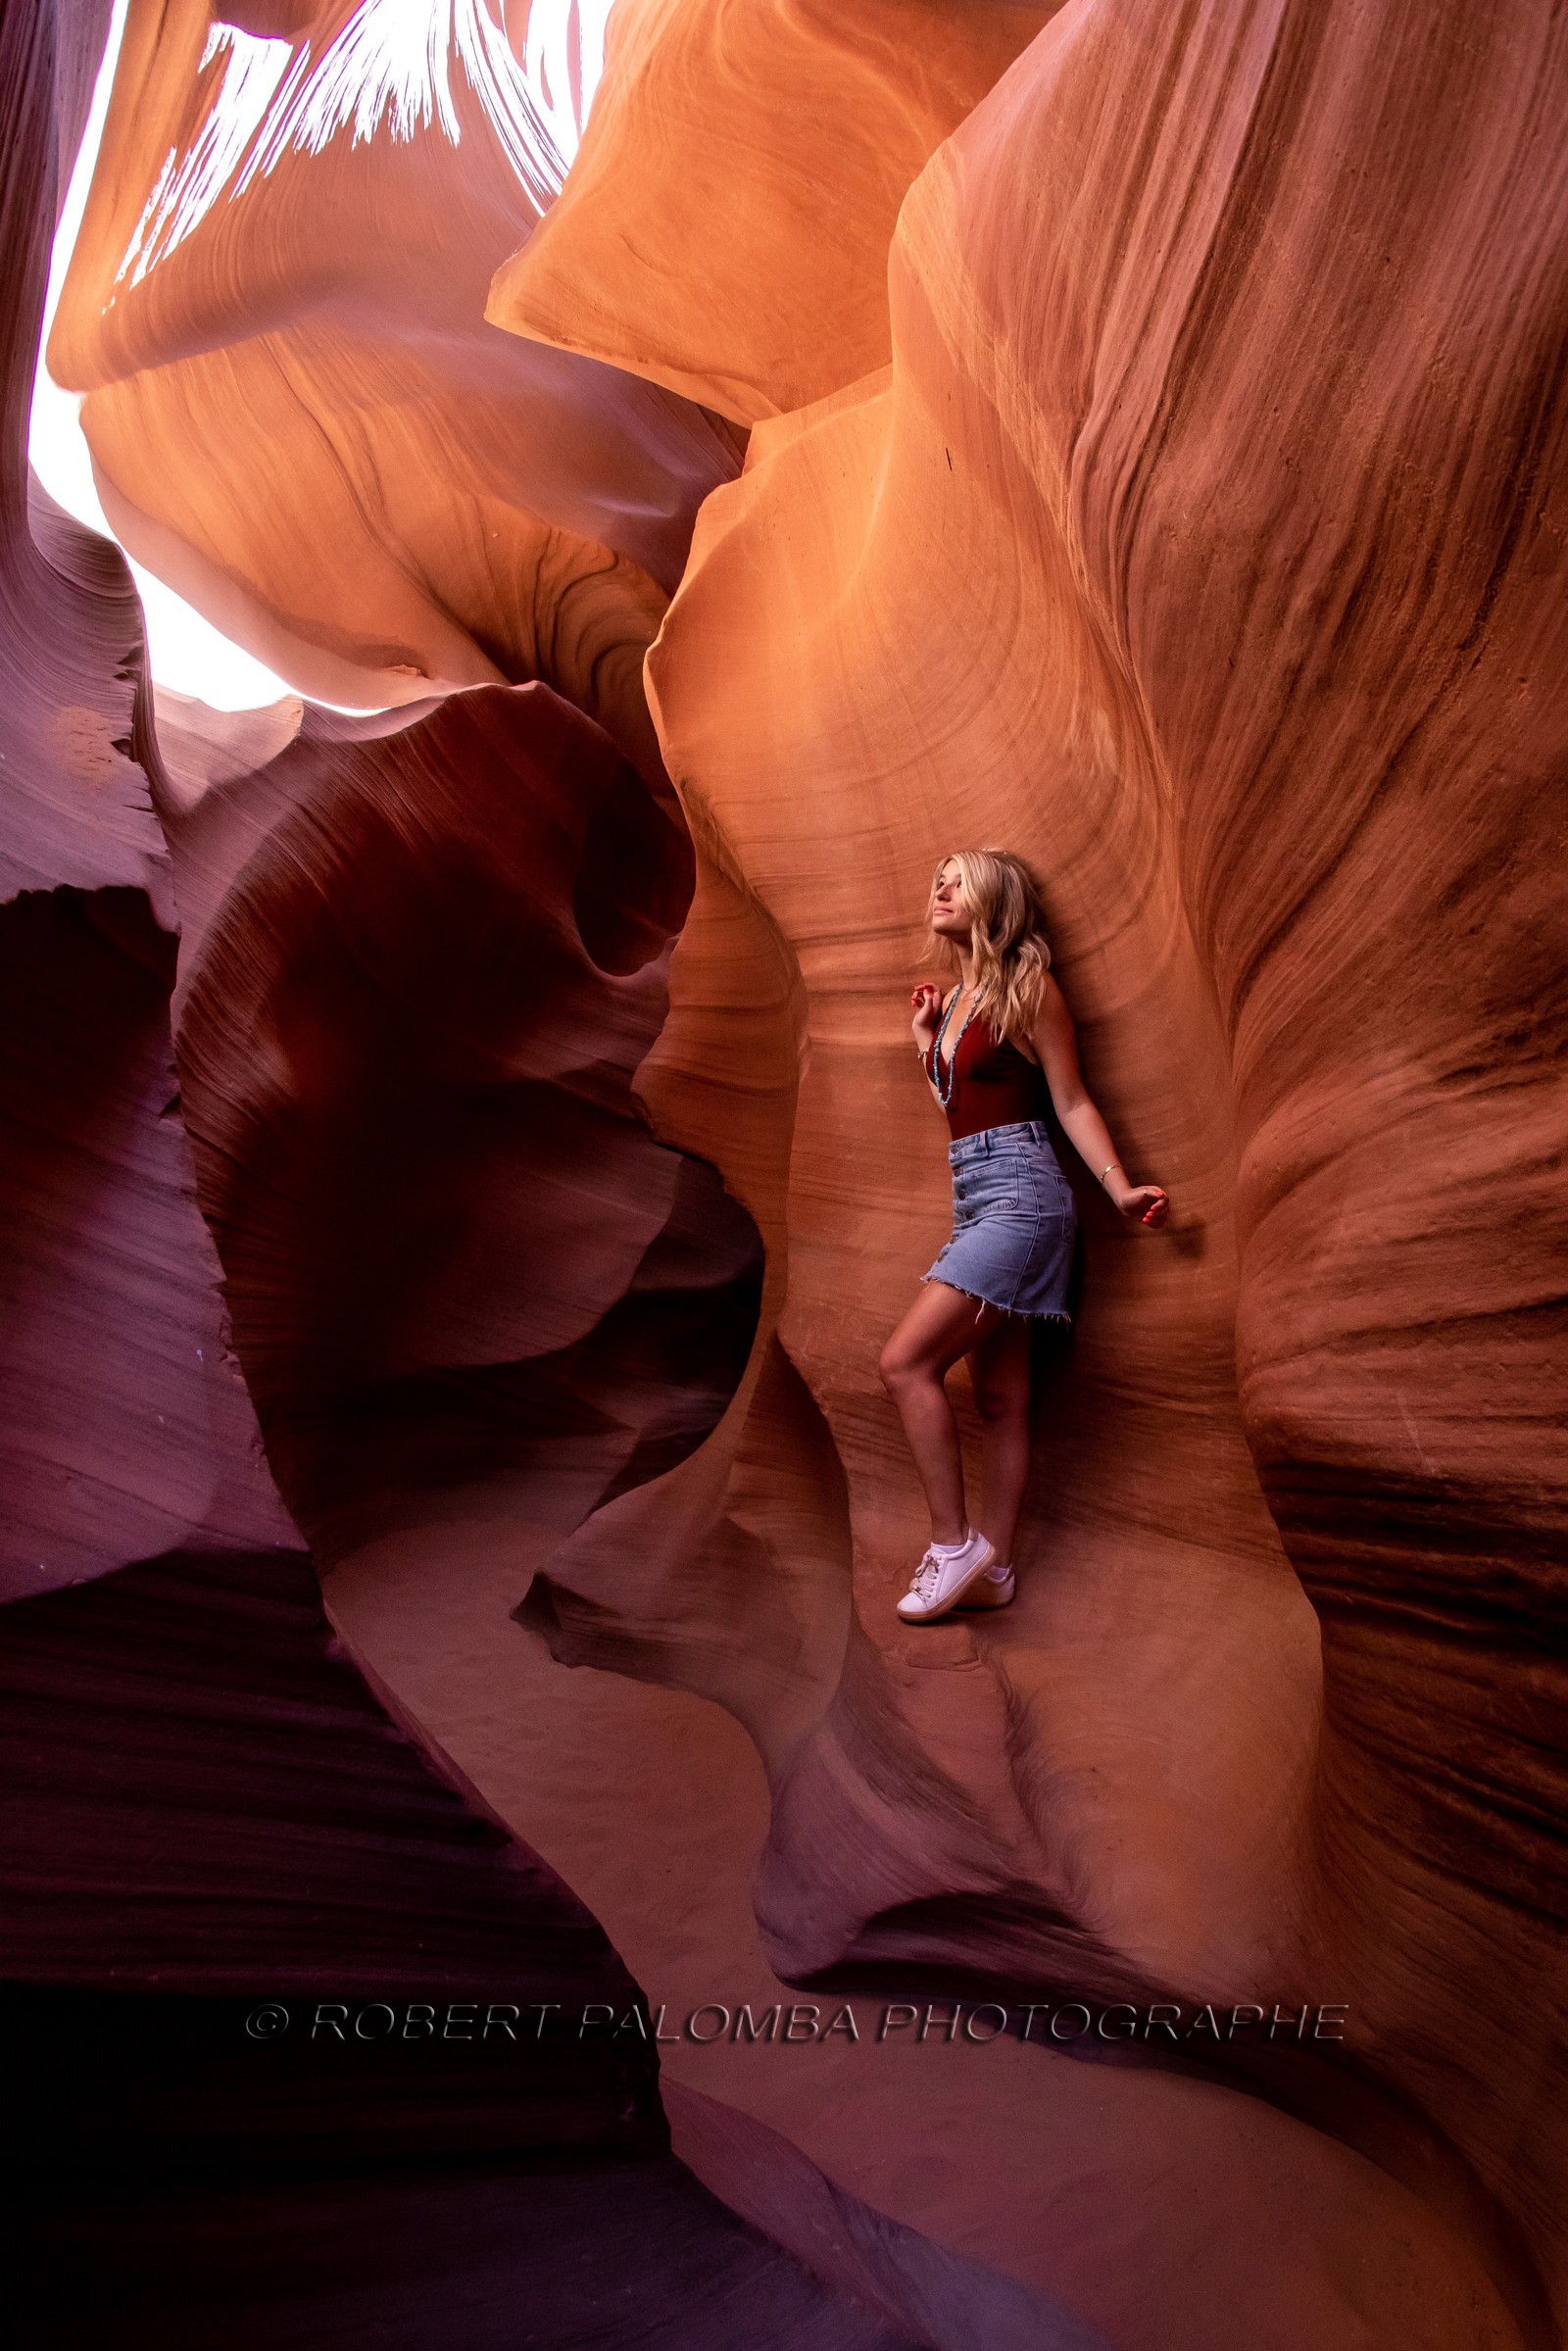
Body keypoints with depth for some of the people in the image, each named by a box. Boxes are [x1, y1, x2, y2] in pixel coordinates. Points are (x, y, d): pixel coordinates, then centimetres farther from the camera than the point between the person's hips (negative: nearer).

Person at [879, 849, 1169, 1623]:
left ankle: (953, 1542, -6)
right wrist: (923, 1038, 19)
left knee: (906, 1362, -15)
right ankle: (991, 1567, 14)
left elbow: (1070, 1101, -4)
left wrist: (1118, 1187, -13)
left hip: (1018, 1194, -8)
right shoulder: (952, 1000, 19)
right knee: (999, 1397, 9)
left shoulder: (1027, 989, -2)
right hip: (972, 1200, 8)